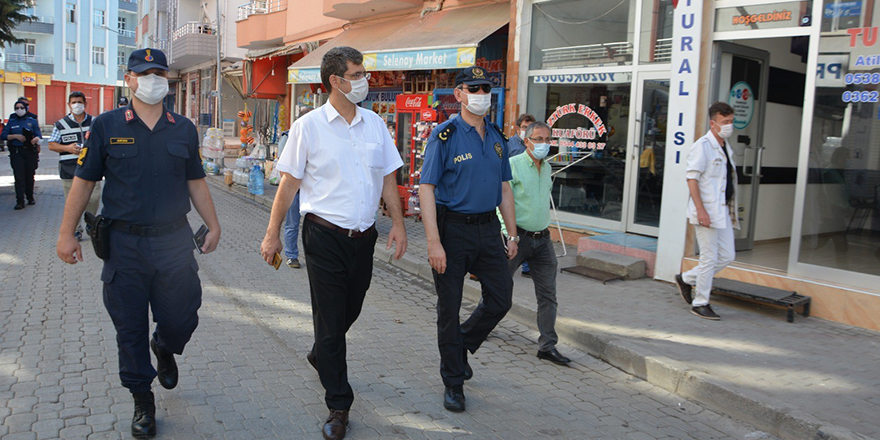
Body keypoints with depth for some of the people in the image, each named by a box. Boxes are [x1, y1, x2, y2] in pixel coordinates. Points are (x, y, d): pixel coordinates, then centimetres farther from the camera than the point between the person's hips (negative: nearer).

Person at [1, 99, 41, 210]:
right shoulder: (11, 121, 9)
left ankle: (30, 197, 24)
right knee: (19, 177, -8)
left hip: (30, 151, 0)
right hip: (16, 152, 0)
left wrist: (35, 139, -24)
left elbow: (39, 135, 0)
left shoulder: (32, 121, 8)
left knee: (30, 176, 7)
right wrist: (15, 136, -12)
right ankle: (20, 201, -10)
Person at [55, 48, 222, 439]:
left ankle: (164, 348, 43)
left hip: (174, 241, 2)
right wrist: (67, 234, 0)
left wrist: (213, 225, 10)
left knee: (182, 318, 5)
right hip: (124, 243, -1)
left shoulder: (184, 129, 6)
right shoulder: (106, 126, -1)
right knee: (130, 329, 6)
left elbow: (196, 182, 12)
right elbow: (84, 181, 2)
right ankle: (142, 401, 25)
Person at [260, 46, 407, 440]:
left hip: (364, 236, 5)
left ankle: (321, 355, 50)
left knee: (350, 311, 19)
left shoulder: (375, 124, 7)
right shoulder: (309, 126, -5)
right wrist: (273, 234, -3)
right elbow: (289, 183, -3)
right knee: (329, 319, 1)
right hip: (325, 236, -4)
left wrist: (397, 222, 4)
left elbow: (388, 178, 12)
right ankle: (338, 405, 13)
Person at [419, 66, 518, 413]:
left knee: (501, 299, 6)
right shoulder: (444, 136, -9)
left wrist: (512, 234, 12)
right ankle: (453, 382, 20)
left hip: (488, 228, 6)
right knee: (449, 307, 4)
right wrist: (434, 243, -20)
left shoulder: (497, 138, 10)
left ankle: (461, 345, 33)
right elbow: (426, 189, -13)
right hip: (453, 229, -5)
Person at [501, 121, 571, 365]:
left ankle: (547, 346, 8)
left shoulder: (547, 168, 13)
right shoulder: (512, 165, -9)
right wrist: (507, 231, -21)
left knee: (548, 294, 2)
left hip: (542, 238, 6)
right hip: (517, 236, -6)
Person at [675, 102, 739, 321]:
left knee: (727, 256, 9)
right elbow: (692, 179, -17)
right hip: (707, 211, -9)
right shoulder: (702, 146, -11)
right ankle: (700, 303, 11)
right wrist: (700, 210, -23)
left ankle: (686, 279, 24)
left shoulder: (726, 147, 16)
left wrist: (731, 210, 21)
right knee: (709, 258, -3)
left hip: (723, 211, 9)